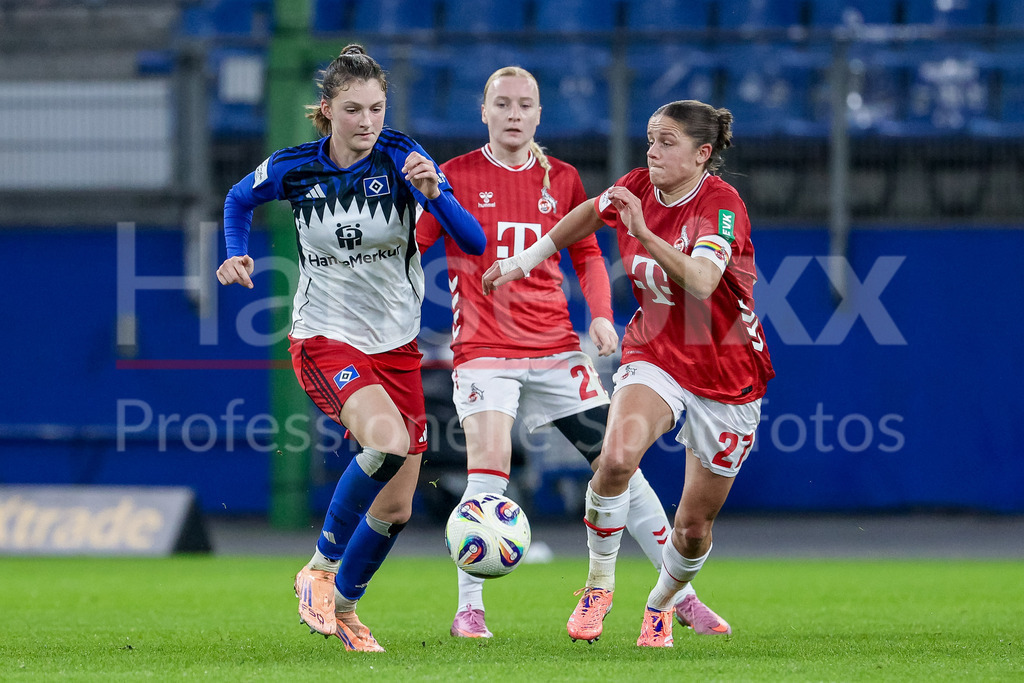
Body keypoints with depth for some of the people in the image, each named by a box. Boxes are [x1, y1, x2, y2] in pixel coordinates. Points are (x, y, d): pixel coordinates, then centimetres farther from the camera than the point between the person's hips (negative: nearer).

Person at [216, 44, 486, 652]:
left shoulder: (403, 160, -10)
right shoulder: (293, 169, -7)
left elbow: (473, 242, -19)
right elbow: (240, 200, 16)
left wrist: (433, 192, -36)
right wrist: (238, 255, 0)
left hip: (398, 345, 3)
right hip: (325, 339, -3)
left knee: (396, 508, 5)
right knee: (387, 441, -31)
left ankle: (344, 605, 32)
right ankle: (320, 567, -11)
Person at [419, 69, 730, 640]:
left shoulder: (562, 179, 10)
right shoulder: (456, 176, 0)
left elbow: (587, 255, 18)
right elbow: (408, 247, 2)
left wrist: (601, 314, 3)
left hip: (555, 349, 3)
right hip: (484, 351, -3)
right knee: (489, 464, -22)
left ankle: (681, 594, 11)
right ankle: (469, 608, -8)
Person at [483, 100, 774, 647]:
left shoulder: (720, 204, -20)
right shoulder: (637, 188, -4)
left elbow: (700, 283, -38)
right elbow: (589, 214, 21)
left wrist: (645, 234, -48)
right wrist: (524, 261, 24)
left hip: (727, 372, -3)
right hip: (654, 354, 3)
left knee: (694, 528, 5)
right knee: (617, 454, -31)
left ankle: (660, 605, 37)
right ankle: (599, 582, -11)